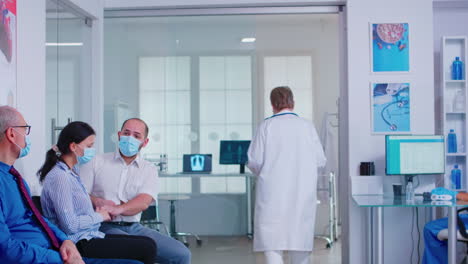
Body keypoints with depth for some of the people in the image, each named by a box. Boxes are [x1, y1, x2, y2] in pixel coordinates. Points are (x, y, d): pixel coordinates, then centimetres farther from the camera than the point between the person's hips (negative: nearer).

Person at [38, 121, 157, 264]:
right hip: (79, 244, -10)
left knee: (148, 243, 5)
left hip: (90, 236, 10)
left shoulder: (71, 172, 14)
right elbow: (70, 225, -24)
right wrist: (99, 216, -9)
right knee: (147, 249, -13)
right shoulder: (59, 177, -17)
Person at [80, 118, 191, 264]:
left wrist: (117, 209, -25)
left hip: (134, 227, 4)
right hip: (104, 226, -4)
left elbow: (144, 202, -6)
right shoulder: (96, 162, 9)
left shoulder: (149, 169, 11)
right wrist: (98, 202, -21)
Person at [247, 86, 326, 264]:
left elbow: (254, 161, -5)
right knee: (299, 236, 14)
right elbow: (320, 161, 3)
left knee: (271, 240, -1)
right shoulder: (307, 126, 1)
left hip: (273, 191, -2)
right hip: (302, 193, 3)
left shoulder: (266, 126, -4)